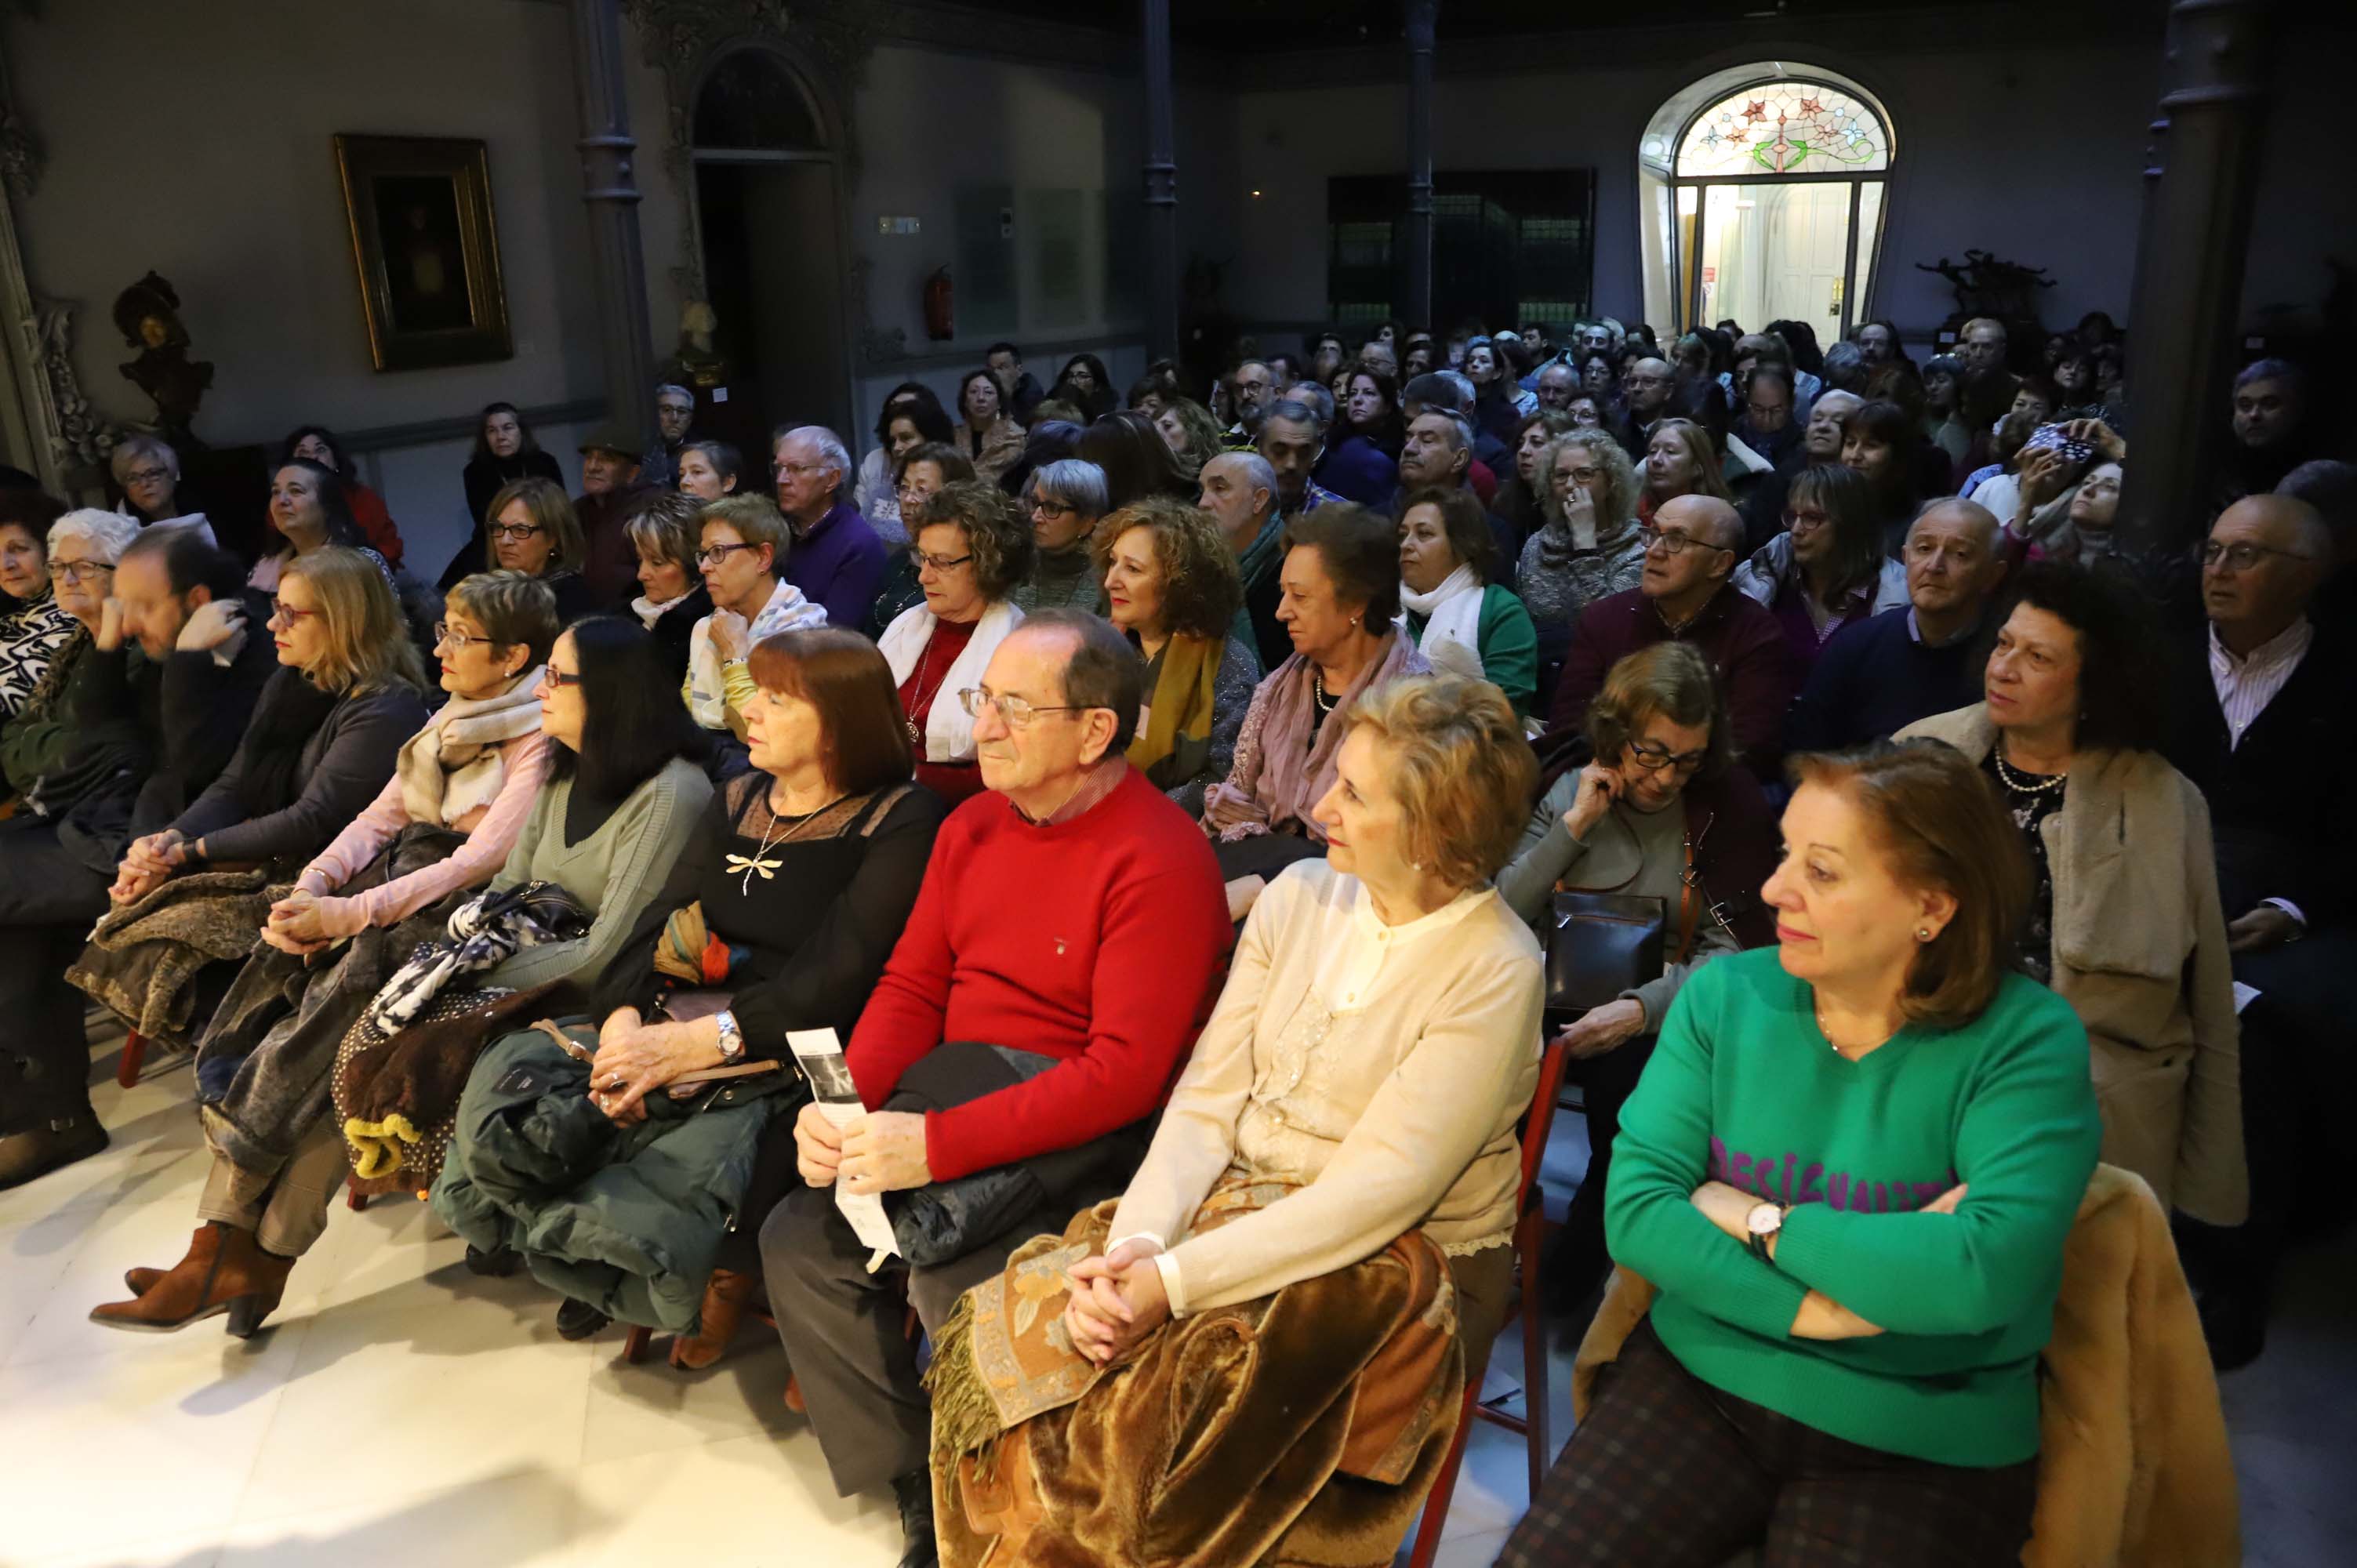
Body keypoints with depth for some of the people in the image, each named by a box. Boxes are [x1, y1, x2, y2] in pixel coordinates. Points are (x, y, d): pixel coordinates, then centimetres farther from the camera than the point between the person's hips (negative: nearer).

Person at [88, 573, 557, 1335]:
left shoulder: (539, 739, -9)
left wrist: (349, 913, -21)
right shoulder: (454, 719, 17)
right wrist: (310, 886, -5)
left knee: (321, 1024, -23)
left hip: (459, 915, -7)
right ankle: (229, 1247, -16)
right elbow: (382, 817, 13)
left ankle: (235, 1256, -13)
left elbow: (480, 861, -17)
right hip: (399, 877, 7)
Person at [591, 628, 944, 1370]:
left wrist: (696, 1041, -26)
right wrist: (626, 1018, -15)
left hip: (799, 1056, -6)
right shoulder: (736, 801, 14)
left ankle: (724, 1280, 3)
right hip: (676, 1030, 6)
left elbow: (833, 981, -17)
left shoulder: (902, 823, -8)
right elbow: (660, 923, 5)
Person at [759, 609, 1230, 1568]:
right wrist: (846, 1103, -11)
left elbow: (1126, 1072, -24)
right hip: (952, 1097, 8)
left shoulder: (1160, 861, -18)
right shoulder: (971, 829, 7)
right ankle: (917, 1485, 11)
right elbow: (911, 986, 8)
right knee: (800, 1242, -4)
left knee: (957, 1285, -25)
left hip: (1083, 1139, -7)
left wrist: (940, 1146, -28)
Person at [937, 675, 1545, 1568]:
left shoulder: (1493, 971, -15)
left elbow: (1378, 1190, -21)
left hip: (1400, 1262, -5)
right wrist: (1136, 1241, -17)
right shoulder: (1300, 895, 2)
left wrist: (1175, 1280, -26)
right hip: (1236, 1203, 5)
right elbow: (1206, 1099, 0)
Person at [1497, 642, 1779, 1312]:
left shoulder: (1729, 809, 1)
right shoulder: (1569, 792, 8)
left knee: (1628, 1083, -32)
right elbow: (1502, 912, 1)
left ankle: (1575, 1274, -7)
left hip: (1662, 1014, -1)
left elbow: (1729, 949, -6)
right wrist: (1575, 827, -7)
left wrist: (1642, 1007, -23)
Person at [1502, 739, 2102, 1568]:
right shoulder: (1725, 995, -2)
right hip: (1699, 1374, 2)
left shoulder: (2025, 1041, -11)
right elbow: (1634, 1205, -10)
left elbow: (1986, 1272, -25)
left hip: (1918, 1444, -2)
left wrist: (1756, 1220, -15)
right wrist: (1810, 1309, -21)